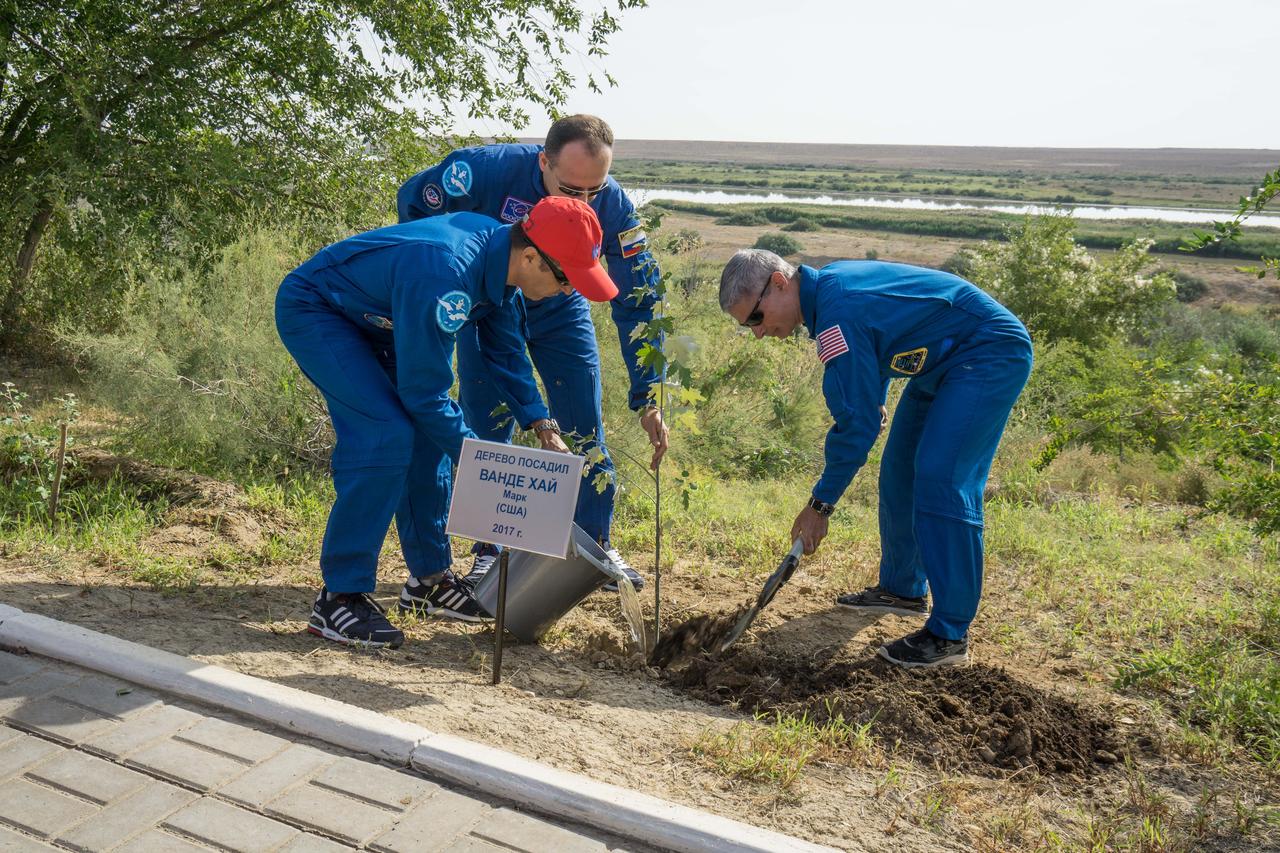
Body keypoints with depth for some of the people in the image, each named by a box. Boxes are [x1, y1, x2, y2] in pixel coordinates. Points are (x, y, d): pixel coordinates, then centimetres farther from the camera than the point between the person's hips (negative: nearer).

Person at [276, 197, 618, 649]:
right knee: (387, 436, -22)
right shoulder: (445, 276, -38)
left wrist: (541, 426, 1)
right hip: (311, 311, -9)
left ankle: (429, 579, 15)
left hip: (370, 318, 9)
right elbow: (424, 391, -30)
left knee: (427, 435, 3)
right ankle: (339, 598, -14)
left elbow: (505, 349, 6)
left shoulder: (501, 256, -9)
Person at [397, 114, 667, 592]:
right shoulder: (488, 170, -34)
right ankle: (490, 550, 13)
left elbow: (637, 302, -22)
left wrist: (647, 400, -26)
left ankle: (595, 546, 15)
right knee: (487, 432, -3)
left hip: (561, 313, 1)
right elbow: (413, 201, -15)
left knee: (585, 430, -2)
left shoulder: (614, 207, -28)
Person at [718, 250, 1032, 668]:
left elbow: (858, 422, -26)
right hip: (944, 360, 11)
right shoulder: (829, 284, 2)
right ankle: (902, 589, 28)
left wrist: (820, 504, -19)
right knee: (899, 470, 13)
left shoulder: (838, 313, -28)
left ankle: (950, 635, -13)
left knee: (940, 480, -18)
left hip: (991, 355, -11)